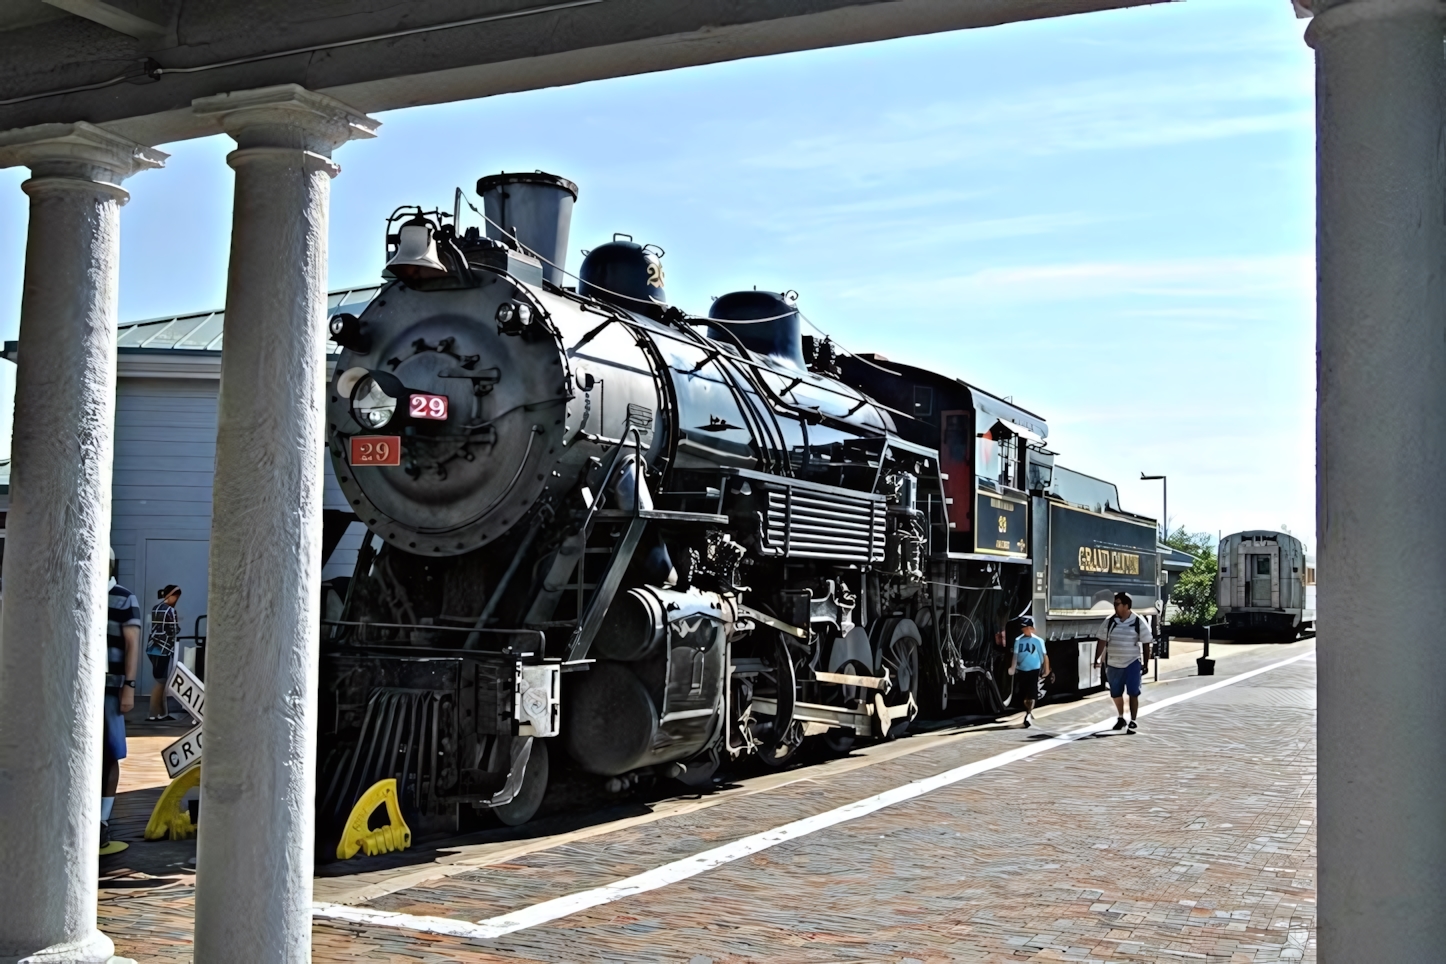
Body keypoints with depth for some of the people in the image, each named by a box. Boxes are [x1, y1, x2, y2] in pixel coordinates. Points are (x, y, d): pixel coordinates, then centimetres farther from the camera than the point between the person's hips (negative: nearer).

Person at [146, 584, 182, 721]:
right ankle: (153, 714, -1)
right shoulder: (170, 610, -11)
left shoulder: (155, 608, 14)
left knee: (161, 681, 13)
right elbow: (174, 631, -10)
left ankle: (162, 712, 14)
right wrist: (177, 624, 10)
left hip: (153, 647, 8)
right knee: (161, 681, -2)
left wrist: (174, 621, 17)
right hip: (163, 649, -8)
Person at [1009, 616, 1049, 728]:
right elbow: (1015, 655, 1)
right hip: (1021, 671, 4)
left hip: (1034, 670, -4)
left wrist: (1046, 669, -4)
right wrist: (1013, 667, -13)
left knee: (1031, 695, -11)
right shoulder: (1018, 641, 4)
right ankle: (1029, 712, 32)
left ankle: (1028, 716, -11)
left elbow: (1044, 656, -2)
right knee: (1024, 695, 12)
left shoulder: (1038, 641, -6)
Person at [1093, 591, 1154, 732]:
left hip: (1132, 663, -3)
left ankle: (1133, 720, 5)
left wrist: (1146, 664, -4)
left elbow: (1146, 644, -3)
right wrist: (1096, 659, 0)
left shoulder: (1139, 622, -7)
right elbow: (1101, 641, 5)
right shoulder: (1109, 622, 0)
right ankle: (1120, 718, 32)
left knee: (1133, 693, -4)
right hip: (1113, 664, 3)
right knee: (1116, 693, 12)